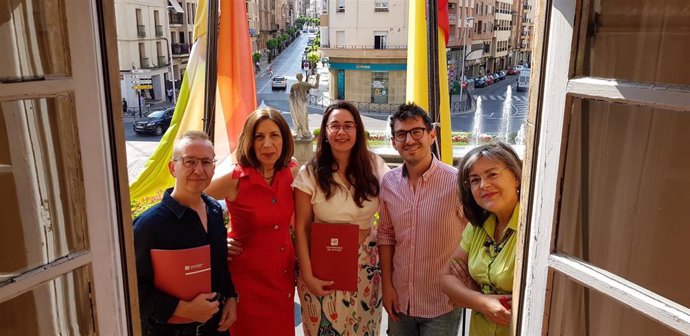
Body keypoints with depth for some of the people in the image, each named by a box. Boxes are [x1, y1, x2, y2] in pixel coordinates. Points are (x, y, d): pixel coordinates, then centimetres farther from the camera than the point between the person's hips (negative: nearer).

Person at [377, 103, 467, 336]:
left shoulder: (457, 183, -17)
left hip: (442, 306, -4)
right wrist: (387, 285, 3)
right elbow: (386, 235, 6)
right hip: (400, 301, 4)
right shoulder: (389, 182, -2)